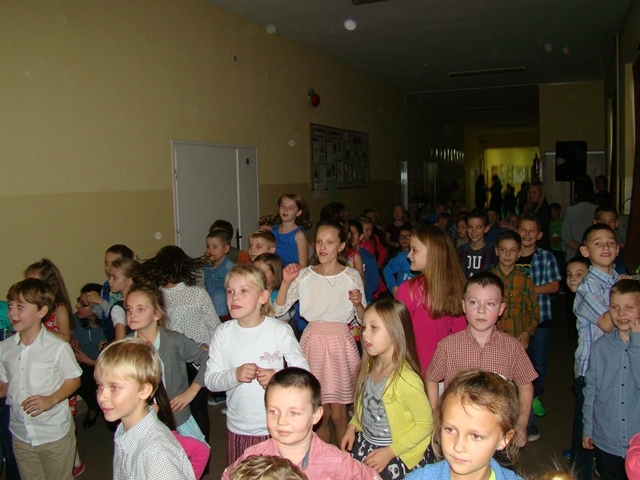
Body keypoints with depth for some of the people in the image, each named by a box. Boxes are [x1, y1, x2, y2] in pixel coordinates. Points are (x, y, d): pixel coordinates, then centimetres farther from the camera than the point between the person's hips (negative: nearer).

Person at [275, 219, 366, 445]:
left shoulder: (352, 276, 0)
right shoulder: (305, 276, 2)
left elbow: (363, 319, 4)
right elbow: (279, 310, -1)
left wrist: (358, 304, -16)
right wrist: (286, 282, -12)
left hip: (341, 343, -1)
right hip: (313, 342, 1)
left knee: (338, 413, 4)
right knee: (319, 413, 8)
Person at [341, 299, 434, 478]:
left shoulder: (406, 380, -26)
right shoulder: (369, 368, -4)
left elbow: (425, 424, -18)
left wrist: (389, 452, -17)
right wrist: (353, 426, -2)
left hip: (397, 458, -6)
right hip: (363, 447, 6)